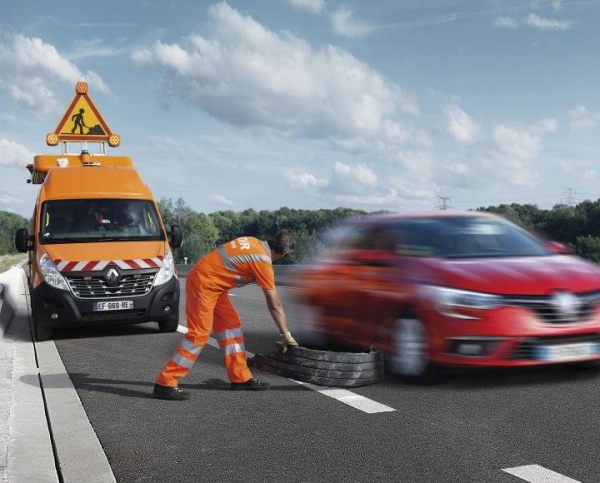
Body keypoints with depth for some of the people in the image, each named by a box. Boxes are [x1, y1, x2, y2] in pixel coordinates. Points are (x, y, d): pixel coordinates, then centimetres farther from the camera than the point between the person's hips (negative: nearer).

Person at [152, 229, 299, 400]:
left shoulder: (254, 242, 7)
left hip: (213, 284, 10)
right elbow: (274, 305, -10)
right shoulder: (264, 262, -15)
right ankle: (165, 383, -12)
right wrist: (285, 334, -1)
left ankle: (241, 378, 14)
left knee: (230, 324, 10)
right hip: (203, 283, -10)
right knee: (199, 333, -13)